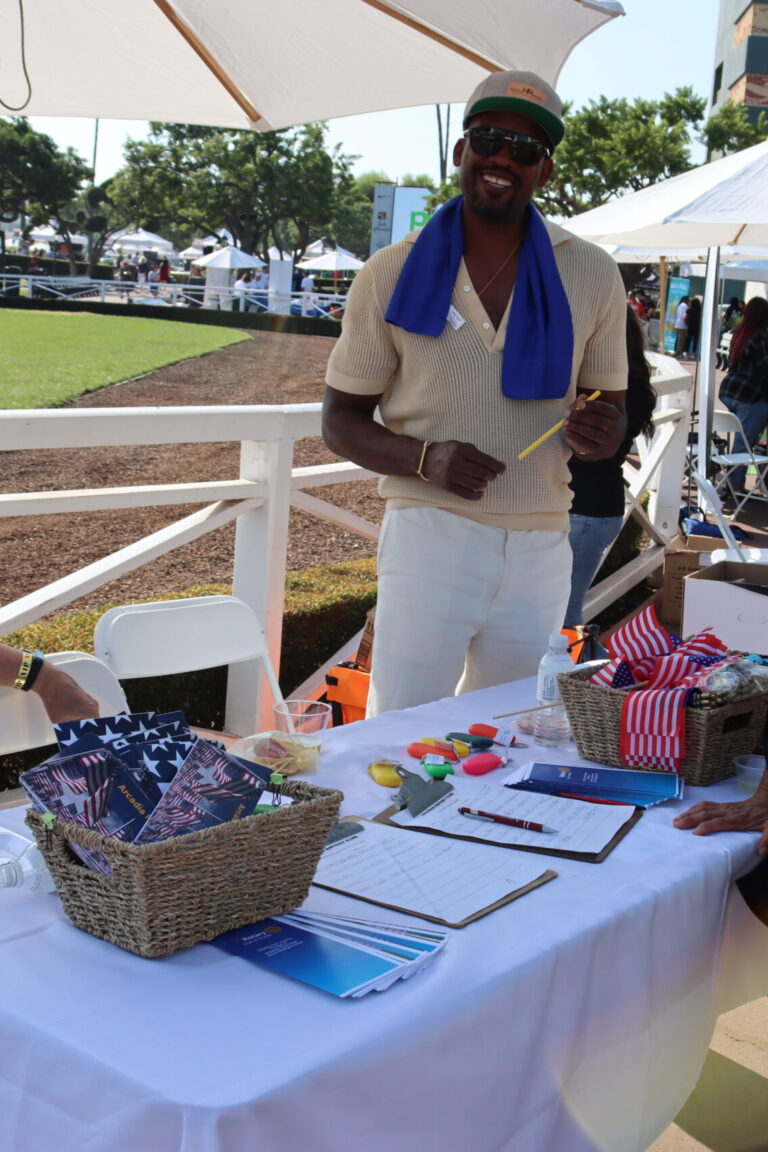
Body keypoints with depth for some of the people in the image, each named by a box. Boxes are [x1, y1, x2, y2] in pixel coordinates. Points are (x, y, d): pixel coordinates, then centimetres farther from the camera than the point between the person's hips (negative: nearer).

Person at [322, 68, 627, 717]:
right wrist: (425, 459, -17)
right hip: (429, 535, -2)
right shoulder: (392, 274, 0)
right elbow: (341, 422, 3)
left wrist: (603, 433, -12)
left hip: (540, 547, 3)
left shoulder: (592, 276, 6)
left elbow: (611, 405, 14)